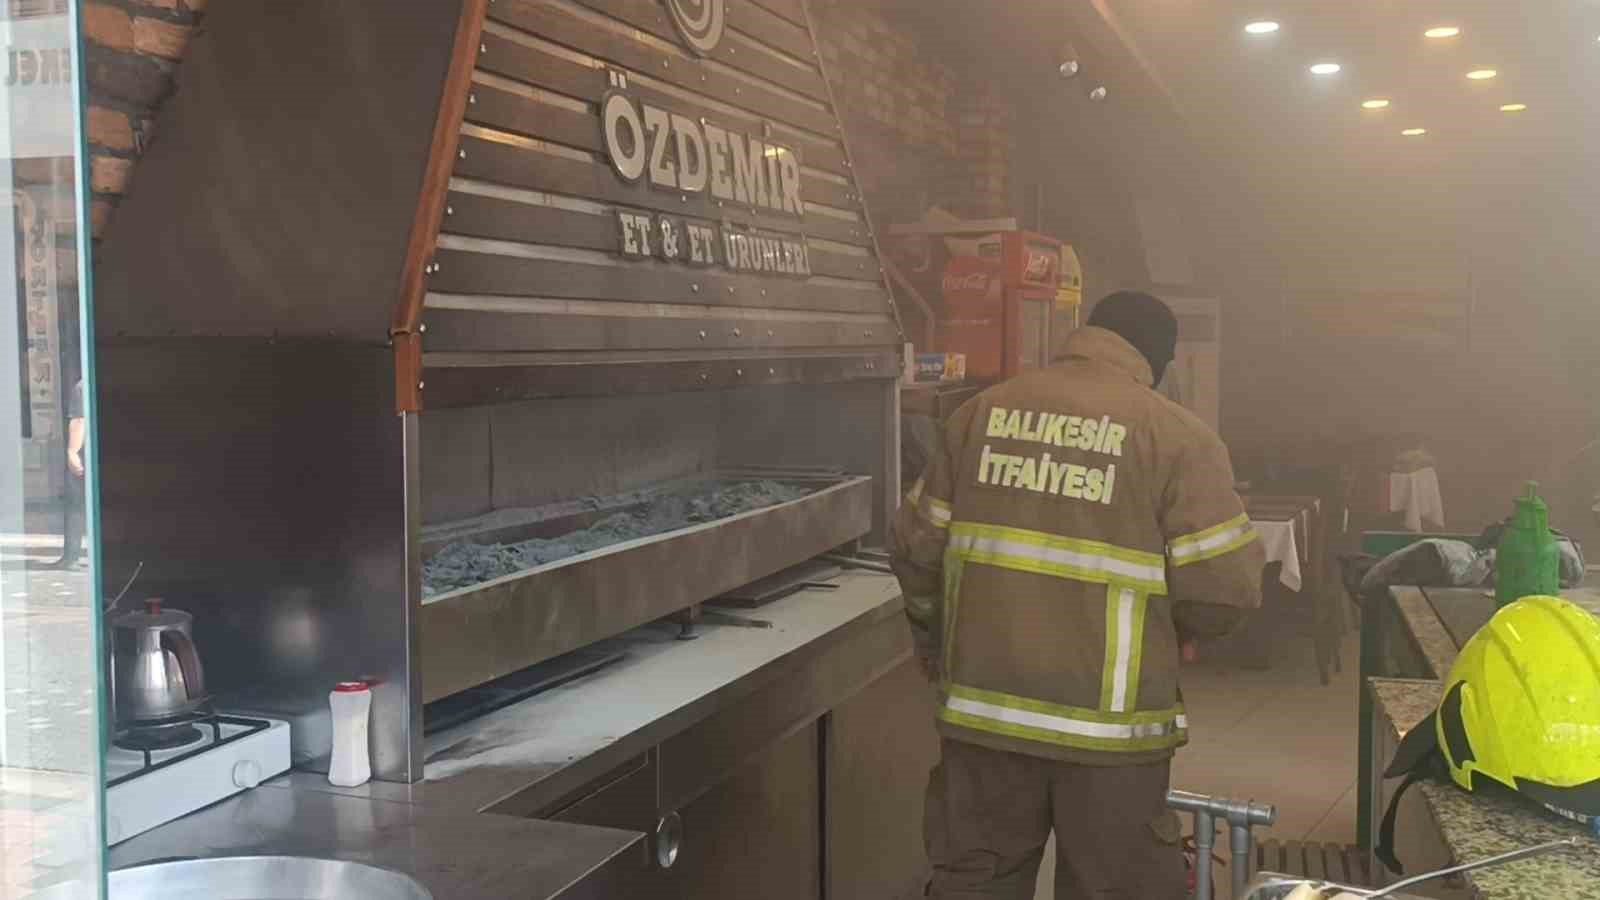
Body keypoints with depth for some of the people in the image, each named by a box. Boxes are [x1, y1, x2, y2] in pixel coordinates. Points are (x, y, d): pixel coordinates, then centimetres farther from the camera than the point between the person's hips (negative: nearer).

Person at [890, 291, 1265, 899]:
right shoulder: (1177, 436, -7)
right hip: (1107, 723, -3)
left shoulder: (982, 412, 5)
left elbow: (917, 546, 9)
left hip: (983, 707, 4)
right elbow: (1225, 586, -11)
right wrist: (1177, 631, 11)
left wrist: (940, 651, 23)